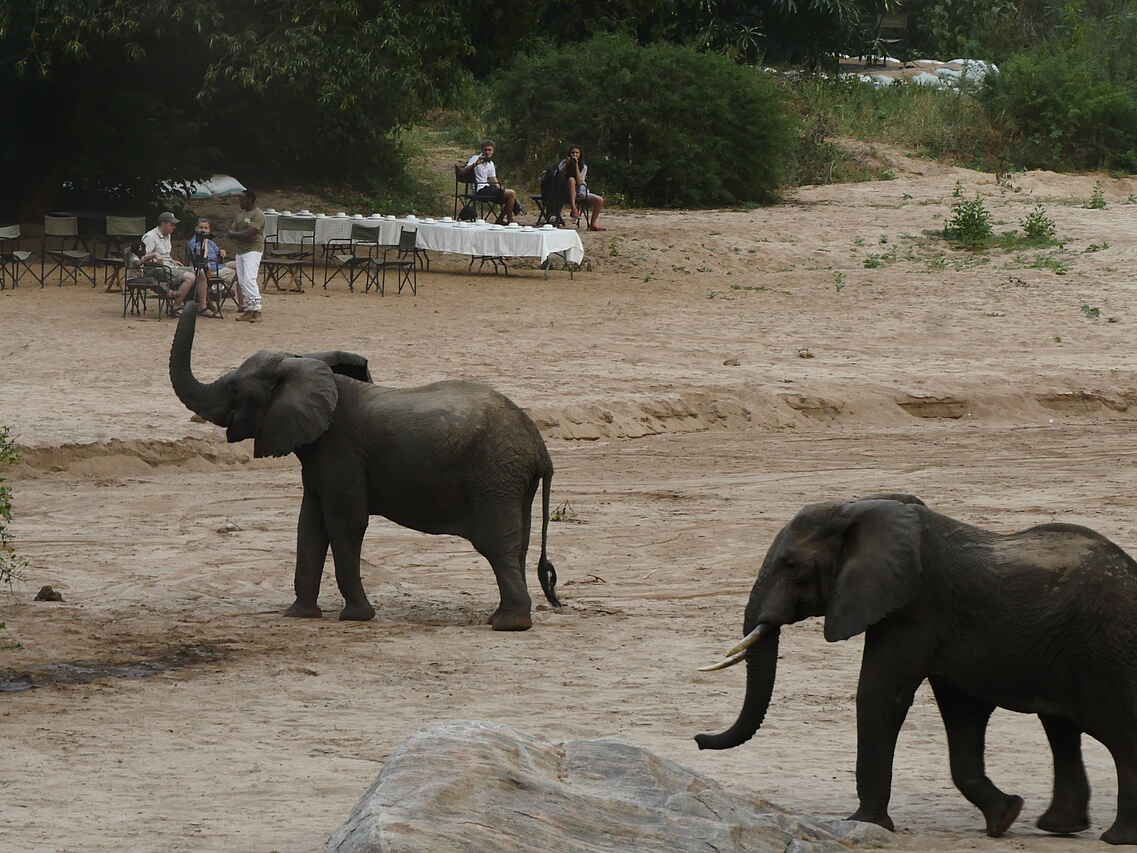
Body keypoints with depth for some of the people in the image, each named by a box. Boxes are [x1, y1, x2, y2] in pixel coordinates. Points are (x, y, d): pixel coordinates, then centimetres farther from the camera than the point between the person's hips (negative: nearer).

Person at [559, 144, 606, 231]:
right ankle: (574, 209, -39)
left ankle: (592, 224, -5)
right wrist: (567, 164, -20)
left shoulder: (583, 166, 2)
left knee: (600, 200, -18)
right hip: (569, 194, -3)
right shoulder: (564, 163, 0)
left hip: (581, 193, 3)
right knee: (571, 179, -34)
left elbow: (579, 182, -14)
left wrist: (576, 165, -18)